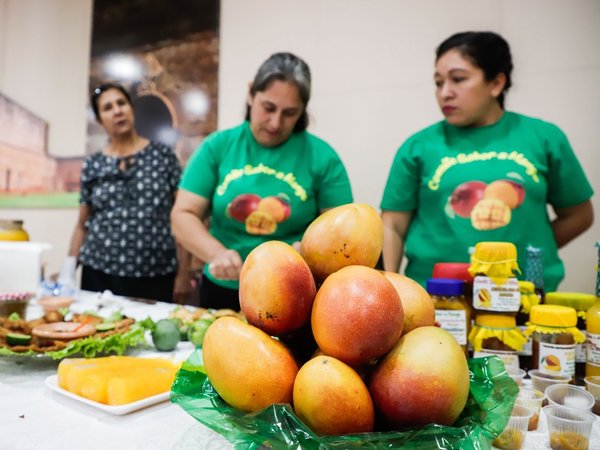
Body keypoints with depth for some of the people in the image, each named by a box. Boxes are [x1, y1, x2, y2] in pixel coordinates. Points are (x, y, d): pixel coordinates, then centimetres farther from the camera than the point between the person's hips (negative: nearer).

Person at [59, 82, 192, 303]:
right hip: (100, 275, 2)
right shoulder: (93, 165, 7)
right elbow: (82, 225, 12)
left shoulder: (162, 154, 1)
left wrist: (183, 272, -5)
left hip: (157, 278, -2)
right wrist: (68, 272, 2)